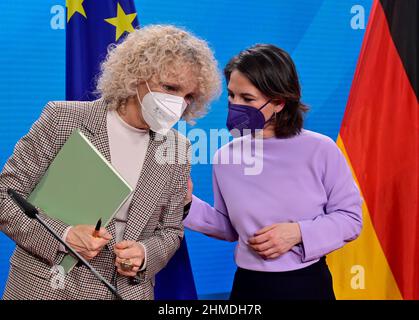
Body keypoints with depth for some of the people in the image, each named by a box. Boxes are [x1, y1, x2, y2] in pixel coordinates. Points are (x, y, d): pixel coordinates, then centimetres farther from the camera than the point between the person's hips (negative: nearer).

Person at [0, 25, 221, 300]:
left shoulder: (177, 150, 0)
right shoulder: (63, 118, -10)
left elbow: (170, 231, 8)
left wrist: (144, 255, -12)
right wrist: (62, 235, -21)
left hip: (130, 292, 3)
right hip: (49, 288, -3)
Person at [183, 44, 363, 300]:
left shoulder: (321, 150, -13)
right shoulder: (225, 157, -3)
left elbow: (350, 218, -5)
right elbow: (231, 227, 8)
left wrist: (298, 232, -17)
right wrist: (189, 204, -5)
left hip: (308, 285, -2)